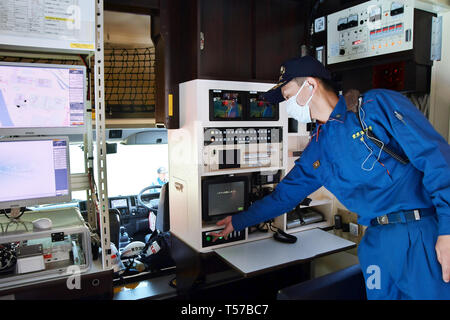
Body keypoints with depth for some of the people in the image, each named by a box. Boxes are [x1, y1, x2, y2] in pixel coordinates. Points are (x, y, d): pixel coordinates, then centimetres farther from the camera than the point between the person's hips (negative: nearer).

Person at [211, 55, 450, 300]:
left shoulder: (378, 105, -6)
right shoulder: (316, 150, 10)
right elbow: (285, 194, 19)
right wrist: (238, 221, 23)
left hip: (424, 234, -5)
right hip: (377, 242, 5)